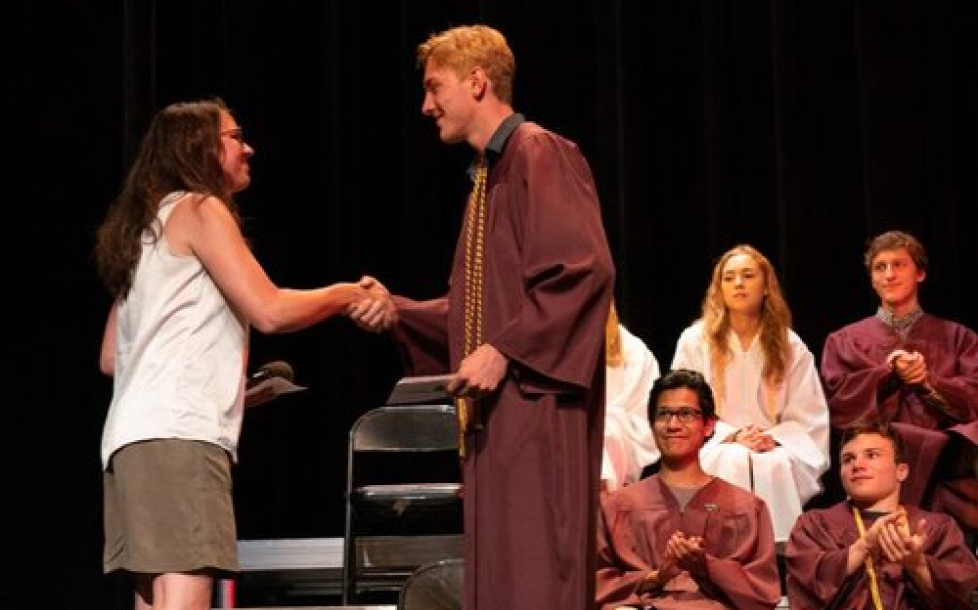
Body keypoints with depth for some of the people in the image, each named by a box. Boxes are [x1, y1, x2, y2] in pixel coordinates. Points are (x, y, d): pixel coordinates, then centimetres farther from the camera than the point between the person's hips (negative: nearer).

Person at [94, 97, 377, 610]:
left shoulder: (146, 226, 27)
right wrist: (348, 294, 6)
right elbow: (269, 310, -10)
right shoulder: (200, 209, 0)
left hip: (134, 436, 9)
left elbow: (110, 358, 27)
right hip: (179, 432, -9)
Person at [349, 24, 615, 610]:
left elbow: (584, 270, -18)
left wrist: (504, 351, -20)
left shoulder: (540, 155, -8)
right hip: (497, 414, 10)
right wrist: (397, 311, 11)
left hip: (538, 407, -10)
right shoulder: (488, 174, 22)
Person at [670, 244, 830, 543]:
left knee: (778, 464, -34)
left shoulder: (791, 347, 11)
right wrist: (732, 436, -14)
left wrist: (774, 438, -13)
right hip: (715, 448, -1)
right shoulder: (695, 341, 7)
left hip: (776, 451, 1)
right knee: (733, 461, -35)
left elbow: (810, 420, 8)